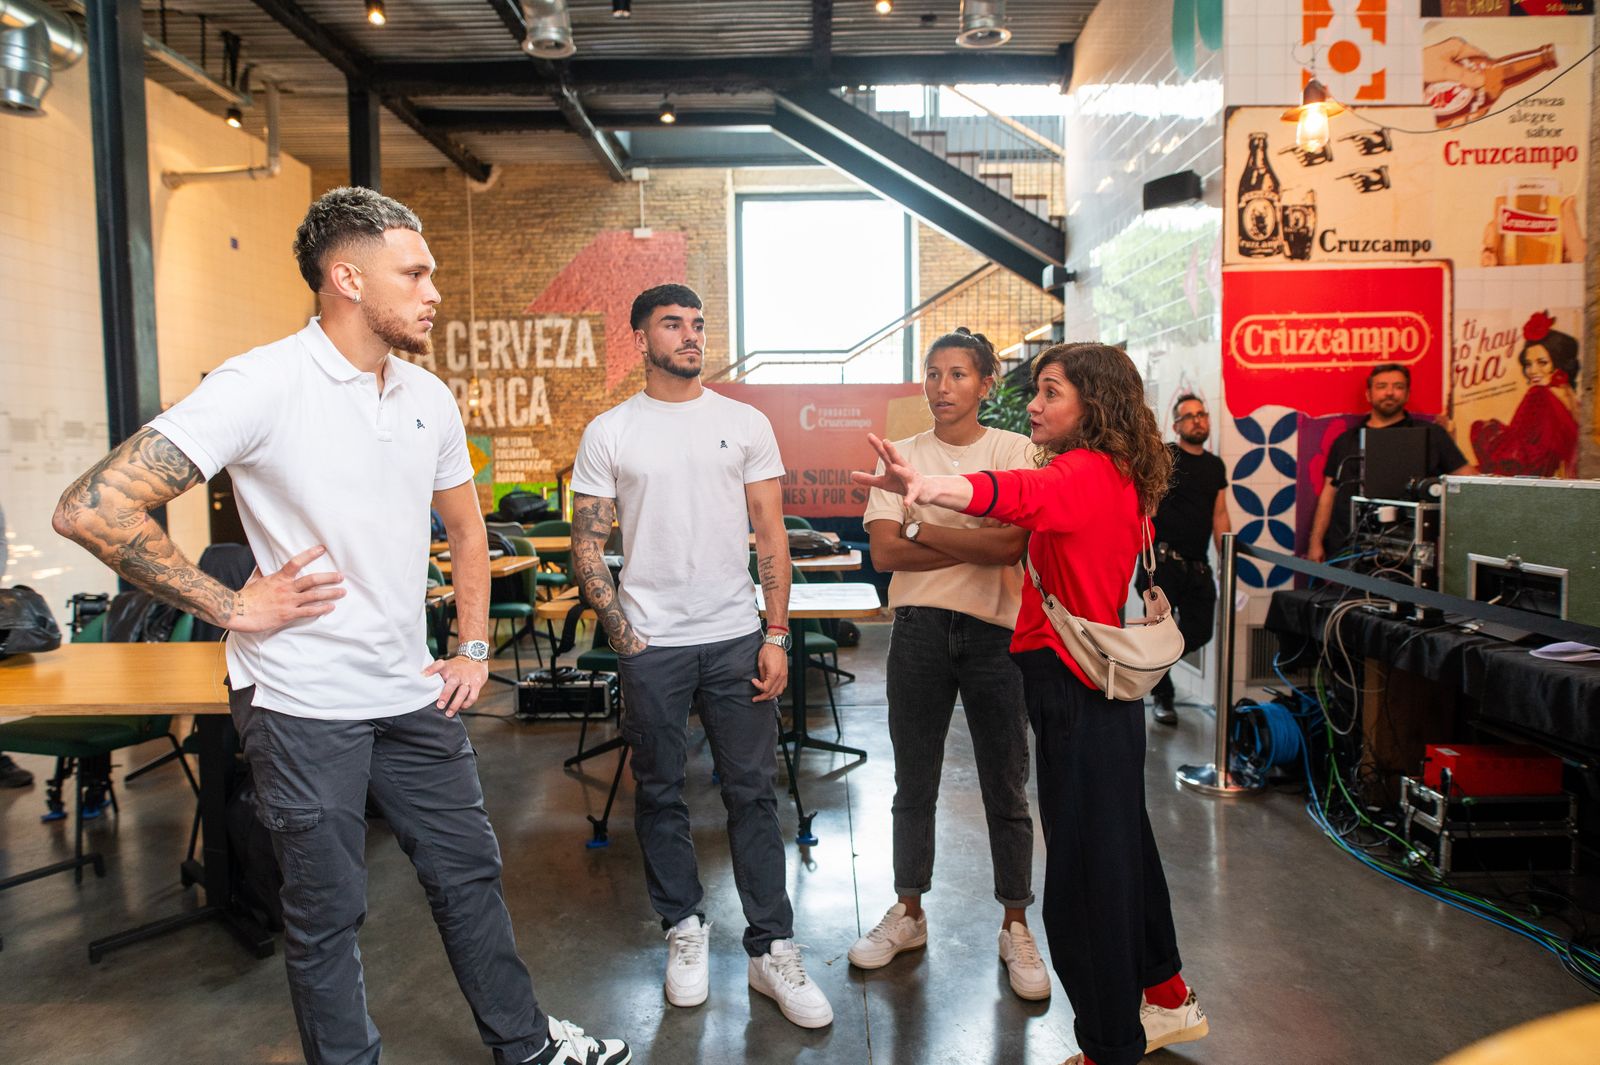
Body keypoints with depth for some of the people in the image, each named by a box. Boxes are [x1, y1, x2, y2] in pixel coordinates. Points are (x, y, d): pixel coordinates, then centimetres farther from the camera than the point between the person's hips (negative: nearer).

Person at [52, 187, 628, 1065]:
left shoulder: (429, 397, 5)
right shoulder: (261, 385, -16)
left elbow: (465, 527, 18)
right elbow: (93, 508, -20)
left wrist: (472, 649, 11)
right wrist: (233, 607, -17)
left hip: (412, 696, 6)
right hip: (303, 705, -6)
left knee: (468, 874, 17)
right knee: (327, 916, 11)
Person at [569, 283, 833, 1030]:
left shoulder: (746, 424, 4)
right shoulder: (608, 433, 2)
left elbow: (770, 535, 3)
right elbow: (587, 545, 2)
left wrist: (776, 635, -3)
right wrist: (623, 638, -5)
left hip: (736, 638, 1)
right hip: (650, 642, 0)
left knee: (752, 793, 5)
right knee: (660, 793, 11)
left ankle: (771, 950, 17)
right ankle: (684, 929, 30)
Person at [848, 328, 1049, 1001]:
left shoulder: (1015, 451, 0)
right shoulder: (902, 456, 6)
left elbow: (1011, 544, -14)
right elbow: (884, 552, -5)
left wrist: (922, 528, -9)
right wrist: (975, 547, -9)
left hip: (996, 631, -2)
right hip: (920, 628, 2)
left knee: (1006, 789, 8)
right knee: (913, 785, 13)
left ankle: (1015, 929, 24)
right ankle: (908, 914, 30)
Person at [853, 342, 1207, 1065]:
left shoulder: (1087, 473, -19)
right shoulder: (1119, 477, 13)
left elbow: (1024, 494, -41)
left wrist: (936, 488, -58)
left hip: (1072, 685, -11)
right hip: (1105, 682, 11)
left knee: (1084, 868, -1)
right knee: (1121, 840, 25)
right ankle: (1164, 995, 44)